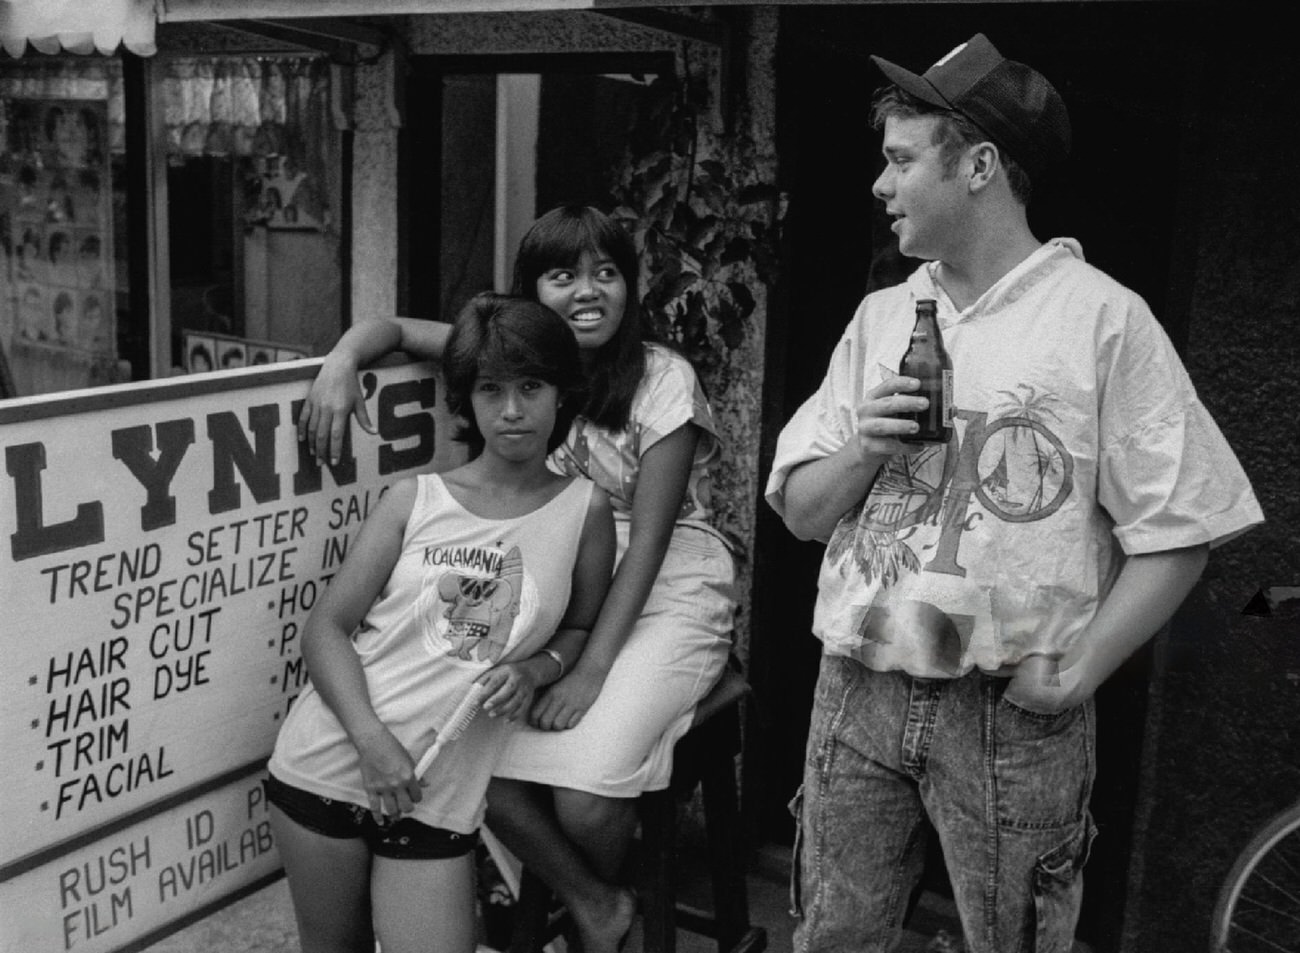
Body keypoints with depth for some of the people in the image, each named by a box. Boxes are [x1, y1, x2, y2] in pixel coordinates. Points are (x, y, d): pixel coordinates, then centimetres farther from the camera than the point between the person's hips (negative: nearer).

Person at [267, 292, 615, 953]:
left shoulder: (584, 510, 0)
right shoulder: (414, 500, 1)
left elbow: (582, 627, 12)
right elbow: (326, 627, -2)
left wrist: (536, 669, -10)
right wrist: (371, 739, -15)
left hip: (438, 798, -1)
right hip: (327, 766, 1)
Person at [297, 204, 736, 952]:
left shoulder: (662, 380, -12)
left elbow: (647, 538, -15)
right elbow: (396, 329, 5)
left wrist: (592, 669, -21)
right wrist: (342, 363, -19)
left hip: (667, 595, -4)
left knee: (585, 796, -23)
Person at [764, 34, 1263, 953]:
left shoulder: (1103, 317, -7)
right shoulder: (881, 317, 8)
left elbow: (1176, 531, -7)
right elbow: (802, 513, 9)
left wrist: (1079, 672, -14)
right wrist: (863, 451, -10)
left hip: (1013, 709, -4)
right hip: (858, 693, 4)